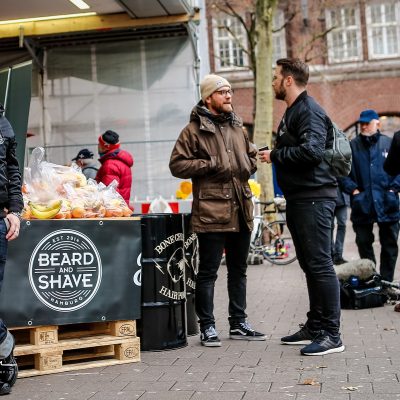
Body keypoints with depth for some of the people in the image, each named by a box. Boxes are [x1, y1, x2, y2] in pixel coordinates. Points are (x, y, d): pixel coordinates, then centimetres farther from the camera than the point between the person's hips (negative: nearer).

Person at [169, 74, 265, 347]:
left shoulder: (237, 127, 17)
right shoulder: (194, 130, -4)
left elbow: (251, 156, 29)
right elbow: (177, 164, -9)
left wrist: (249, 165, 6)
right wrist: (211, 165, -15)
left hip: (241, 211, 7)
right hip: (211, 211, -7)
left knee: (239, 270, 14)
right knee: (208, 271, -1)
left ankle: (239, 323, 25)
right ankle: (207, 327, 10)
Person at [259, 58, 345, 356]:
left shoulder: (309, 111, -11)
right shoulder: (292, 112, 20)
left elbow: (312, 151, -25)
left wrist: (275, 155, -14)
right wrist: (271, 154, 8)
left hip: (314, 199, -11)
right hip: (299, 199, 11)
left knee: (320, 264, -9)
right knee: (310, 265, 14)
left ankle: (331, 335, -4)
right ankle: (315, 327, 23)